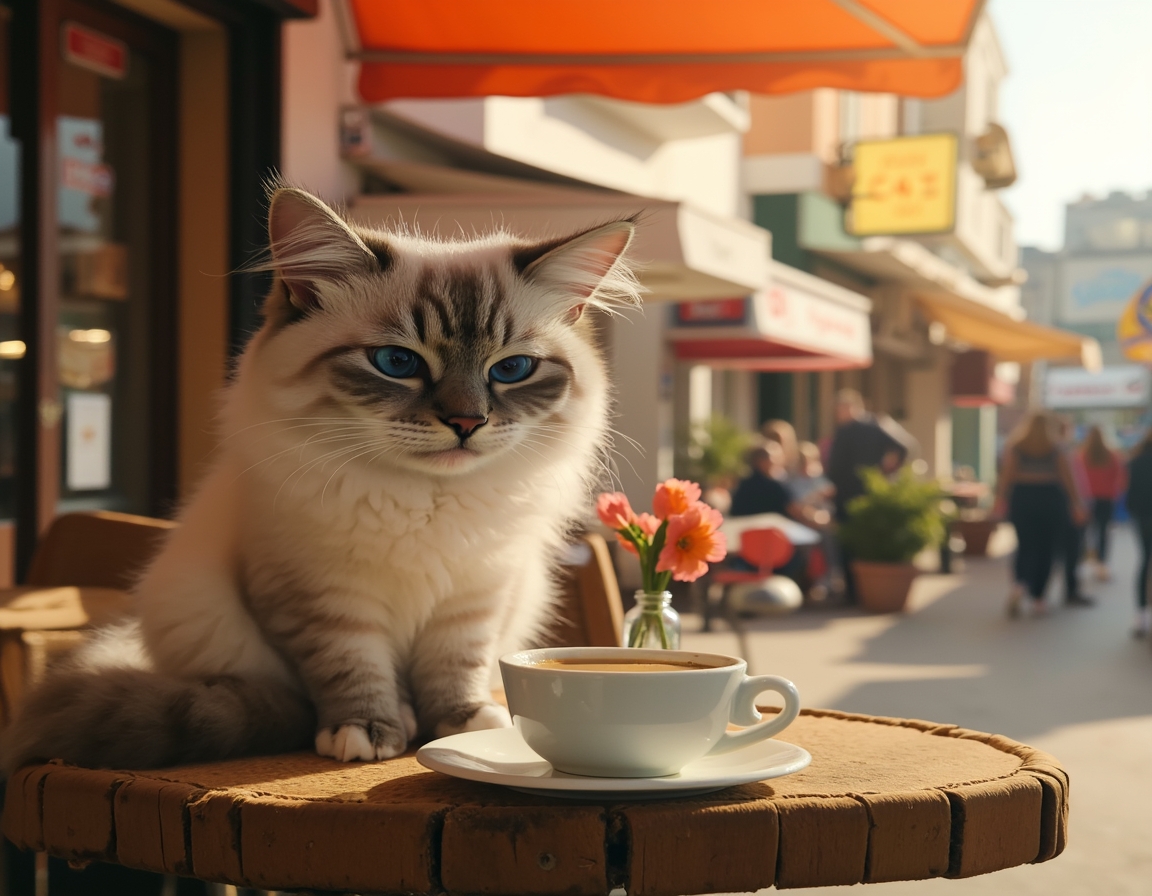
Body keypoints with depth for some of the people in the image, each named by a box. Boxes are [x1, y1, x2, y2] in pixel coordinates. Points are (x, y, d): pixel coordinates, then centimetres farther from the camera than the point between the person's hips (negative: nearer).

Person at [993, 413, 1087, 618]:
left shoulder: (1015, 447, 5)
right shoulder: (1055, 450, 5)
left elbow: (1007, 472, -7)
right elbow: (1067, 478, 1)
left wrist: (1001, 498, -11)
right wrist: (1076, 504, 5)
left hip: (1022, 498, 1)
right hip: (1050, 499, -1)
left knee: (1026, 546, 7)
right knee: (1046, 549, 8)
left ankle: (1020, 585, -20)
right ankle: (1038, 599, 8)